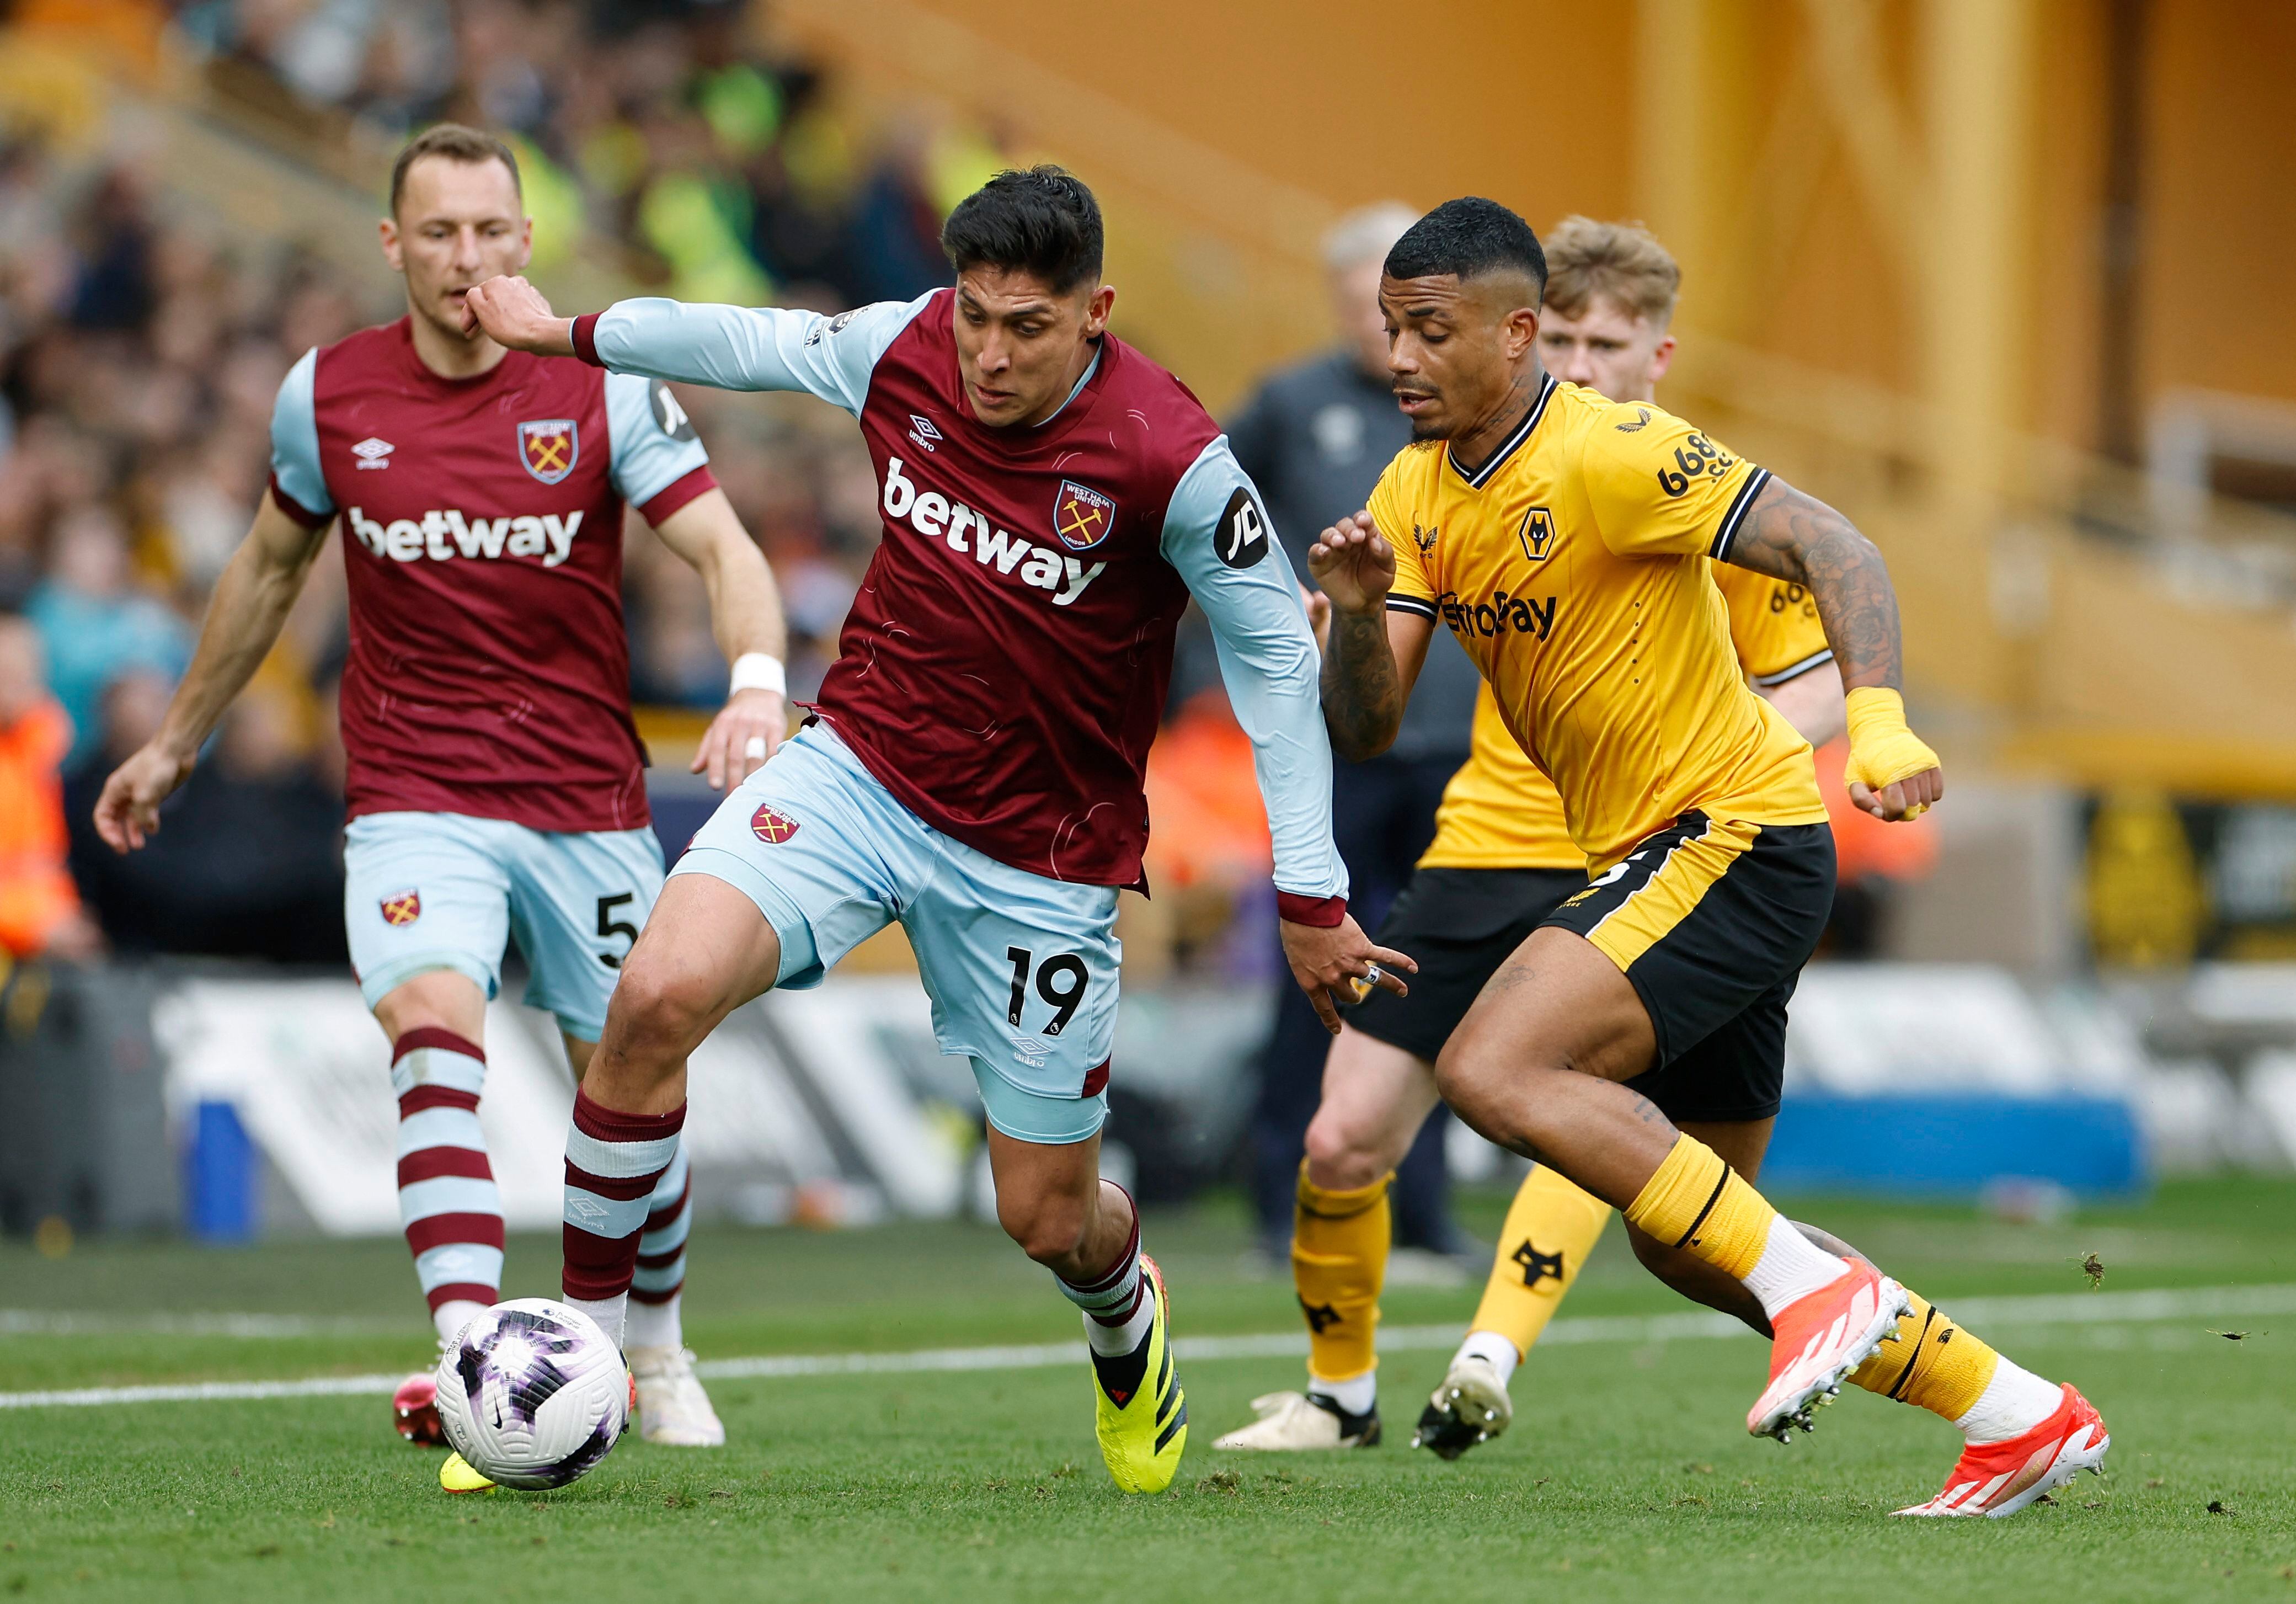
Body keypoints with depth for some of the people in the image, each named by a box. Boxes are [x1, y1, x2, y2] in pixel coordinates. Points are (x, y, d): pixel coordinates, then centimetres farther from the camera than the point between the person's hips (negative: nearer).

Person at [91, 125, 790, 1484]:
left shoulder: (602, 388, -5)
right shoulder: (328, 396, 1)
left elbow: (725, 548, -13)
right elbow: (272, 566, 18)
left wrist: (758, 685, -34)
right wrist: (178, 742, 26)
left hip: (588, 801, 1)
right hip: (416, 800, 0)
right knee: (436, 1034, -27)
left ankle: (659, 1357, 36)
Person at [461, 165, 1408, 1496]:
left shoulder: (1171, 458, -21)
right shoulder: (904, 349, -9)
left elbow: (1276, 652, -9)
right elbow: (762, 343, 13)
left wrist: (1312, 897, -8)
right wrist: (569, 334, 25)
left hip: (1041, 859, -2)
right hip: (860, 771, 2)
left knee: (1048, 1219, 7)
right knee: (659, 996, -24)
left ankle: (1126, 1323, 47)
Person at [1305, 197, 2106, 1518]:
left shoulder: (1610, 454, -16)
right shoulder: (1417, 492, 8)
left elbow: (1833, 548, -20)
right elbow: (1364, 730, 3)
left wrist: (1882, 720, -35)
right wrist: (1359, 609, -18)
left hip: (1737, 835, -9)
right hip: (1652, 862, 9)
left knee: (1492, 1069, -25)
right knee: (1685, 1246, 13)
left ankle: (1815, 1287, -18)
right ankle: (2024, 1418, 21)